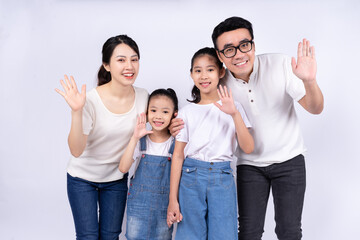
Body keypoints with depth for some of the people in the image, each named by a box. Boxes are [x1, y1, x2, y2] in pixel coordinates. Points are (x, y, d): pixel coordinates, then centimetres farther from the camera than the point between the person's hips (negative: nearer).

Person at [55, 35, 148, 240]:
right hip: (83, 178, -3)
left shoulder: (142, 96, -11)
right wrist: (76, 111, -39)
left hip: (116, 179, 4)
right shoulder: (91, 100, -25)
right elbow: (76, 151, -28)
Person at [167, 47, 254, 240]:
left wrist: (235, 114, -18)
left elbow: (248, 148, -6)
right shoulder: (187, 112, 4)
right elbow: (178, 156, 2)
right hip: (191, 178, 0)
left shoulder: (233, 108, 4)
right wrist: (172, 199, -2)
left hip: (222, 180, 0)